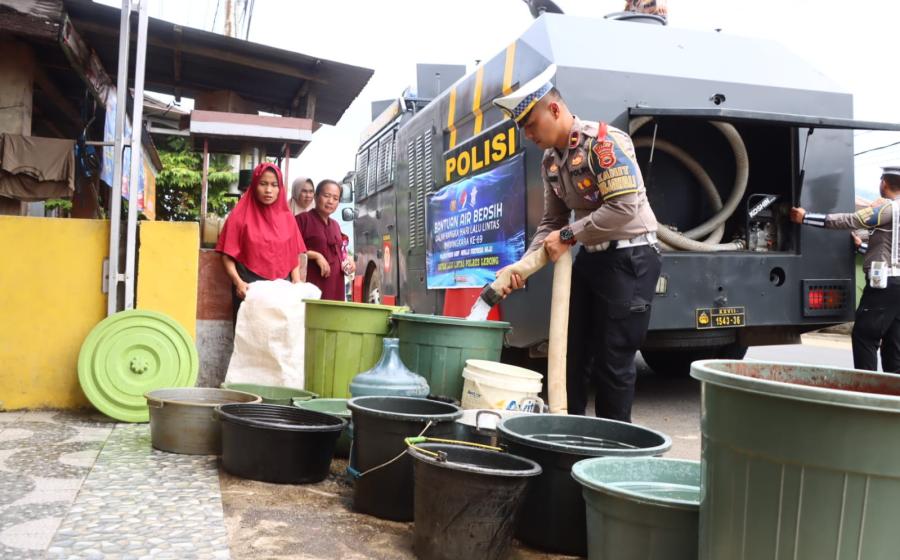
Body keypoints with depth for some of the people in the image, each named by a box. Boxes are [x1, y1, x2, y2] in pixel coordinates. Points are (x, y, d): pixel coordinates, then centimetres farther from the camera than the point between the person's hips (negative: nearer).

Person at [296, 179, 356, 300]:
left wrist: (347, 262, 9)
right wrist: (315, 255, -18)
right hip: (311, 286, -7)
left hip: (335, 286, 7)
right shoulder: (303, 219, -1)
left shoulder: (335, 225, 21)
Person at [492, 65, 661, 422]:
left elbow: (624, 207, -25)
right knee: (570, 353, 11)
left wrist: (568, 236, -19)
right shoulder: (550, 160, 8)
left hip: (630, 257, -8)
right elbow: (551, 222, 12)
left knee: (612, 361, -2)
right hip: (591, 257, 8)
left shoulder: (604, 141, -17)